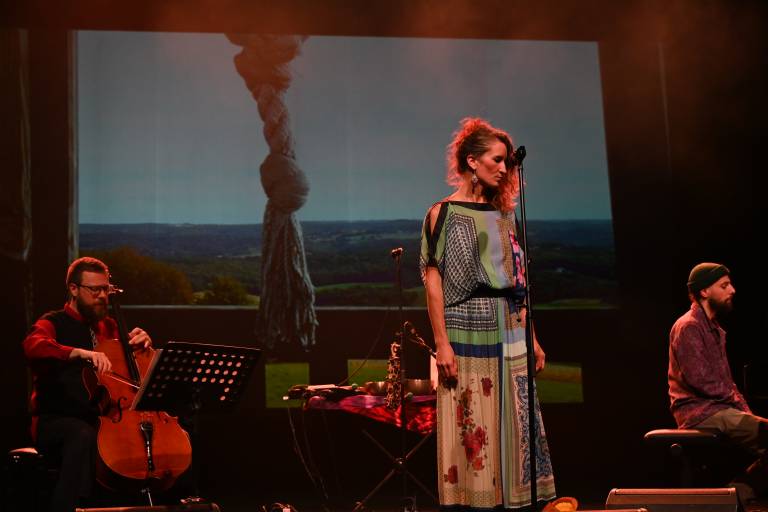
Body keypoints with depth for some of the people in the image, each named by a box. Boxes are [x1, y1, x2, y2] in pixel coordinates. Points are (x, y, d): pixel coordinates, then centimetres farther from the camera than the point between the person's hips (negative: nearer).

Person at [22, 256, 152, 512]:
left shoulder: (108, 327, 17)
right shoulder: (53, 323, -1)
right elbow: (33, 346, -25)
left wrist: (143, 344, 2)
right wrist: (80, 353, -40)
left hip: (104, 419, 5)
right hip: (56, 422, -5)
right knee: (84, 437, -38)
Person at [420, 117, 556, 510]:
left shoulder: (503, 215, 14)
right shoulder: (444, 213, -3)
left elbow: (516, 282, 16)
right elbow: (432, 279, -9)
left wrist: (531, 338, 12)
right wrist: (441, 342, -16)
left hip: (509, 332, 6)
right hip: (467, 330, -6)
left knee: (514, 424, 4)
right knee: (469, 428, -5)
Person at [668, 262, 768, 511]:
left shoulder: (716, 331, 22)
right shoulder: (688, 327, -10)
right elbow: (699, 379, -18)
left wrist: (745, 409, 7)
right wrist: (736, 401, -12)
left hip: (717, 408, 10)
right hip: (700, 412, -10)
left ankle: (741, 491, -2)